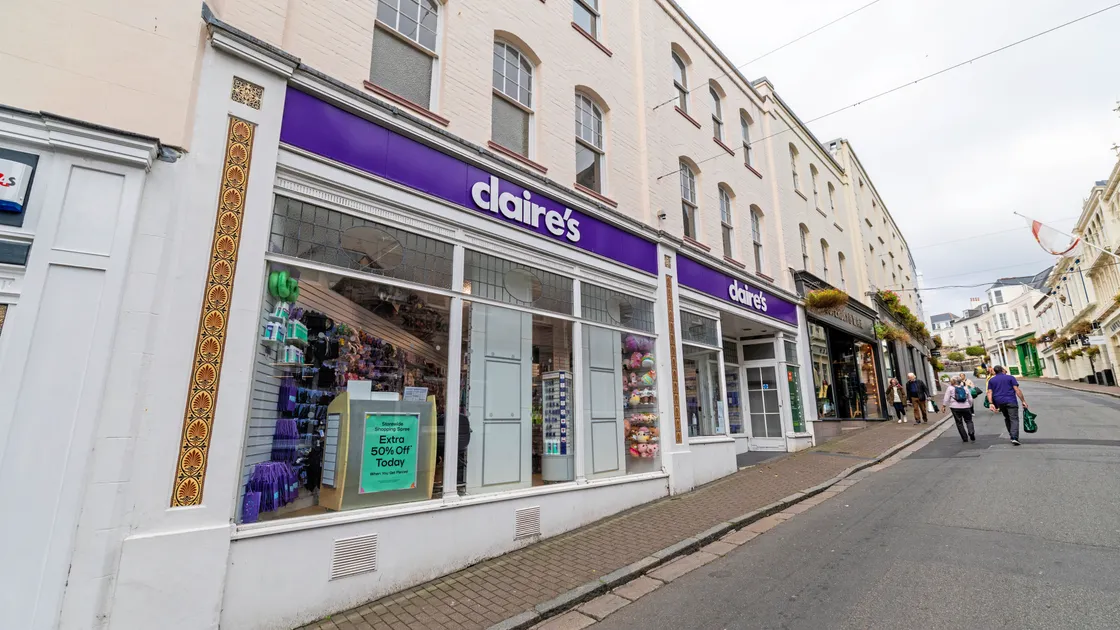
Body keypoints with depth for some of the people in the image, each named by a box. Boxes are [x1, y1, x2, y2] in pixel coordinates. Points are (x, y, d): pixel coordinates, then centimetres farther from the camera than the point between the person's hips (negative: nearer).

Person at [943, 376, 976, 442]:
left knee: (959, 422, 7)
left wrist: (944, 406, 1)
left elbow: (946, 399, -7)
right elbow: (970, 399, 11)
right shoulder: (965, 388, 7)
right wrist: (970, 405, 24)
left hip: (955, 408, -2)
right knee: (968, 421, 13)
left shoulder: (950, 388, -4)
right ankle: (971, 432, -13)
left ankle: (965, 437, 9)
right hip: (966, 407, 2)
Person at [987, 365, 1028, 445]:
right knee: (1014, 419, -6)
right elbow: (1017, 390, -4)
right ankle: (1014, 438, -18)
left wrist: (990, 403, -4)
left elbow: (989, 392, 1)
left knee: (1007, 418, 19)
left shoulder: (991, 380, 11)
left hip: (999, 402, 3)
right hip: (1011, 401, -3)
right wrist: (1023, 401, -2)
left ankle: (1011, 435, 20)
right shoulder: (1010, 377, 4)